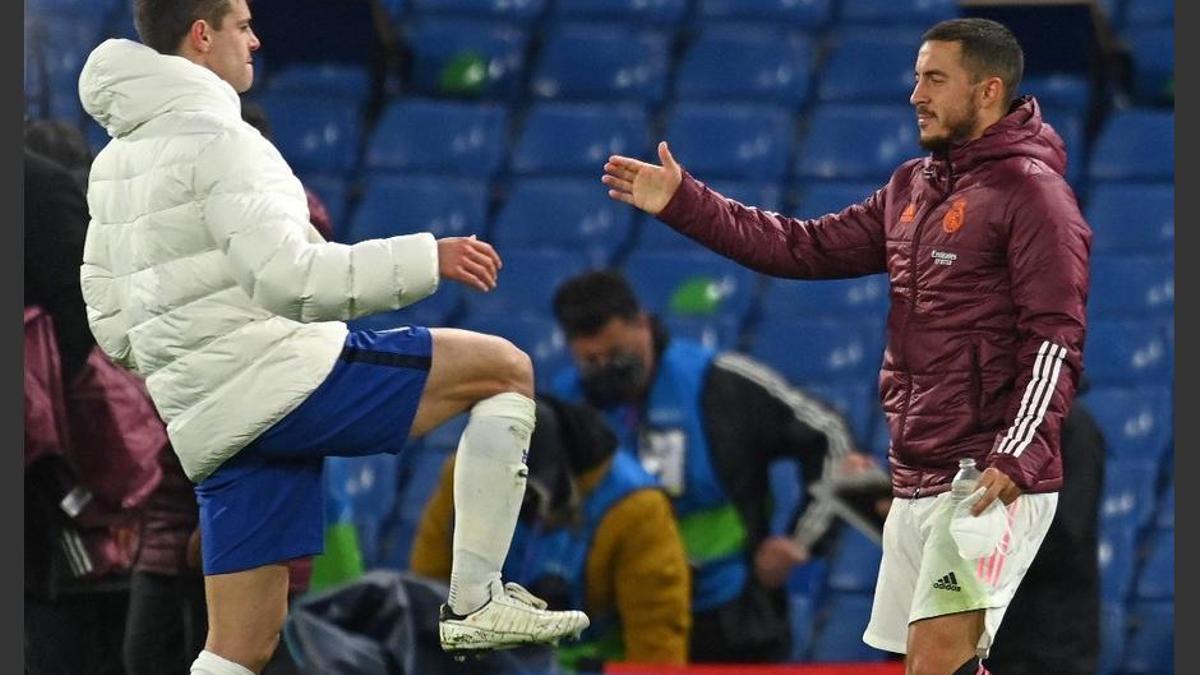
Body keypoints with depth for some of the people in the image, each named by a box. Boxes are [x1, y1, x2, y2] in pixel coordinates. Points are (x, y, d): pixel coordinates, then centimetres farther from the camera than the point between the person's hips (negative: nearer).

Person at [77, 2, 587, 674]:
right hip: (282, 375, -9)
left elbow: (109, 316, 22)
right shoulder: (215, 138, -9)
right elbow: (287, 278, -18)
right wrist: (427, 260, -15)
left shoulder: (115, 163, 19)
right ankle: (476, 602, -6)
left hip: (210, 426, 9)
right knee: (505, 369, -1)